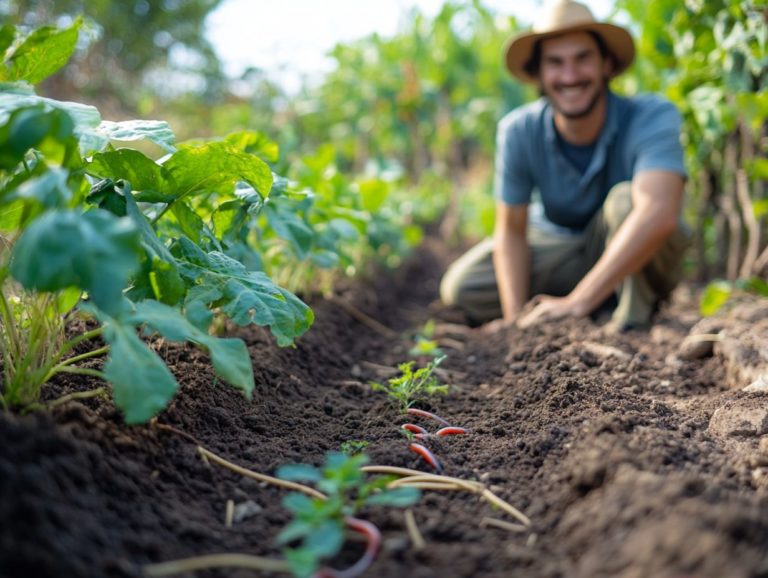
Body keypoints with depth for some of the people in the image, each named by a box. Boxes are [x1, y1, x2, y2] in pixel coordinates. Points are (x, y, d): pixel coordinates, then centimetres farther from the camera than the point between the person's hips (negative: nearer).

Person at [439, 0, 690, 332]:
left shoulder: (652, 117, -28)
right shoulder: (519, 131, -18)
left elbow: (658, 214, -43)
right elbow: (511, 230, -11)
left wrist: (577, 302, -46)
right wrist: (515, 318, -22)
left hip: (639, 257, -4)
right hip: (558, 247, 4)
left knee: (626, 198, -35)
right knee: (461, 287, -12)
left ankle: (635, 322, -12)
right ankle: (608, 306, 1)